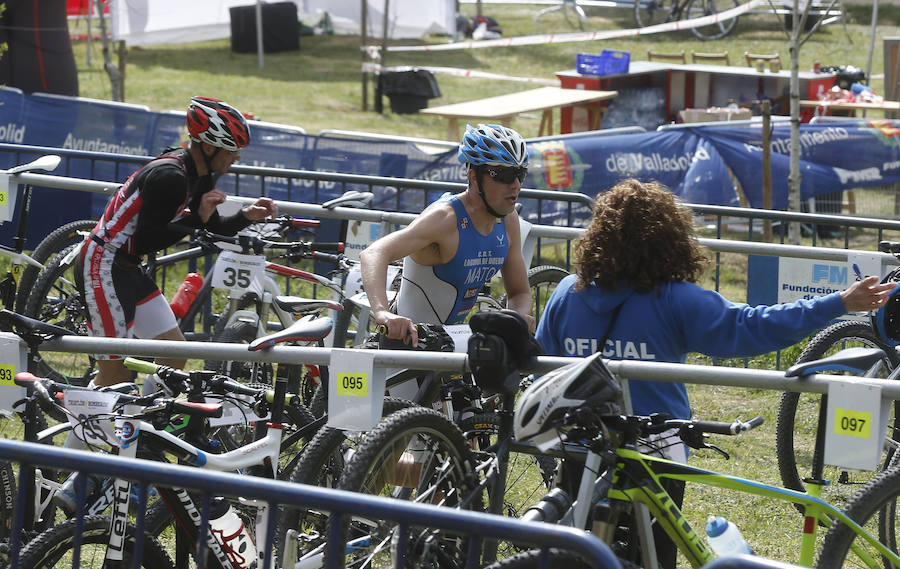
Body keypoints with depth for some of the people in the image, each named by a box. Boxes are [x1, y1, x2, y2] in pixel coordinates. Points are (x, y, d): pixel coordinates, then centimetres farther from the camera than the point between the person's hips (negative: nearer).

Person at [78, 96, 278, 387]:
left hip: (127, 269, 10)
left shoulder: (198, 174, 6)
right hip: (103, 267, -10)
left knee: (175, 354, 9)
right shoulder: (169, 177, -24)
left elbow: (214, 230, 16)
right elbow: (144, 242, -25)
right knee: (116, 376, -8)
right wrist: (197, 217, -23)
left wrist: (246, 216, -1)